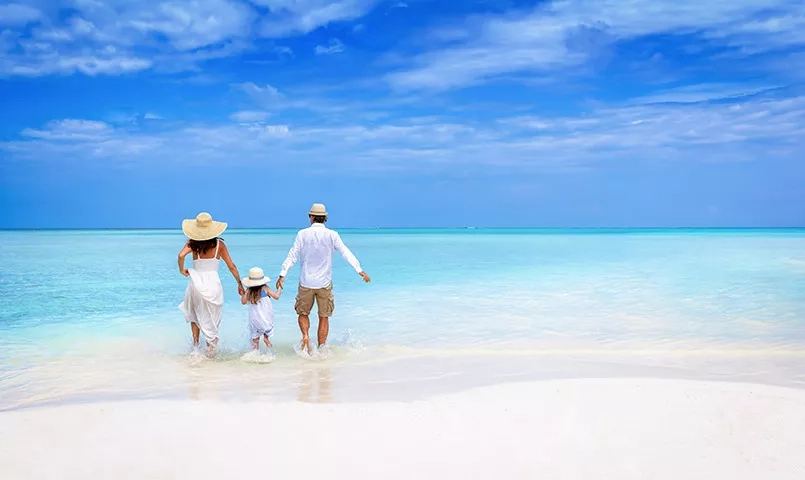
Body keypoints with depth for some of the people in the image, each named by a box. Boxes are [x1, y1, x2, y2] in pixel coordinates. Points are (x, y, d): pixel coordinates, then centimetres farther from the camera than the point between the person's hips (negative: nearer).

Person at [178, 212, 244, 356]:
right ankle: (210, 349, 15)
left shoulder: (193, 243, -4)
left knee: (194, 312, 28)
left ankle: (195, 342, 23)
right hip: (213, 284, 0)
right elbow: (232, 266, -1)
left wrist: (182, 270, -2)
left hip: (196, 283, 0)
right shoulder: (219, 244, -2)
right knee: (211, 319, 16)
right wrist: (240, 284, 8)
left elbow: (181, 255, -22)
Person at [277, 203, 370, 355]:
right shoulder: (332, 235, -3)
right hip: (325, 283, 0)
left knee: (303, 313, 17)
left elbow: (292, 256, -5)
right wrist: (360, 270, -9)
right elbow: (346, 253, -8)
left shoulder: (303, 234, -3)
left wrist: (282, 275, -3)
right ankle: (321, 349, 12)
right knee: (324, 317, 11)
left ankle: (305, 336, -8)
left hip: (306, 282, 0)